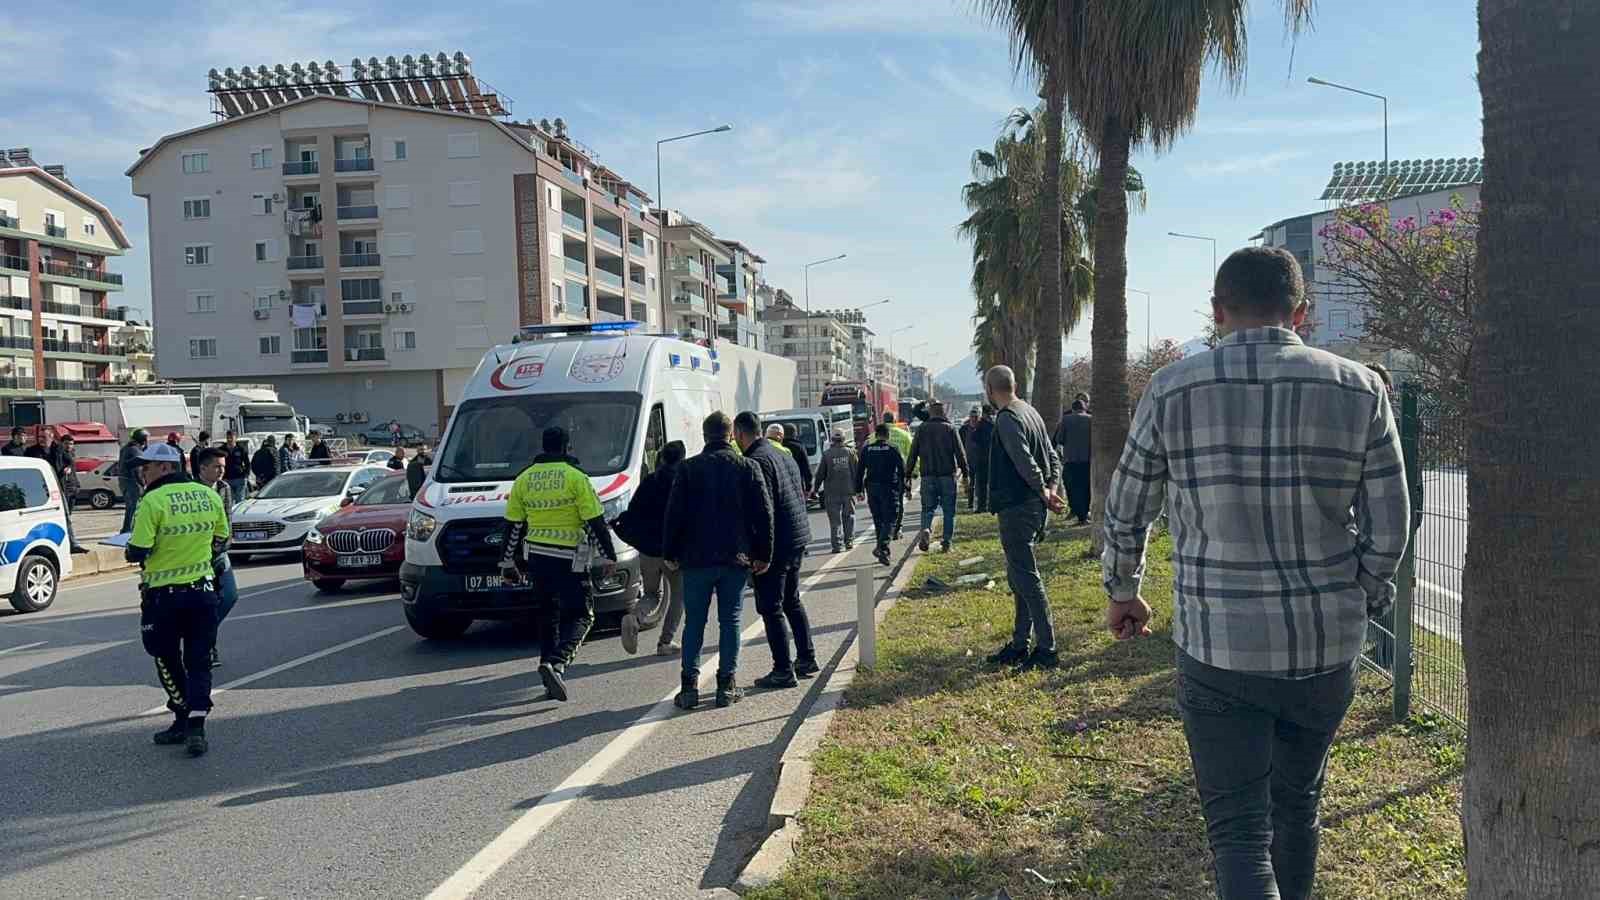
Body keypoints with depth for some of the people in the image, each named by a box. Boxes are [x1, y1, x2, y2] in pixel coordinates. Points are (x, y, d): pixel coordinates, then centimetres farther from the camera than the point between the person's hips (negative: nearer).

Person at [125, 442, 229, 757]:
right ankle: (196, 727, -1)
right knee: (198, 661, 8)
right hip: (203, 589, 4)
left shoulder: (153, 501, -14)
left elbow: (137, 552, -15)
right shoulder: (208, 495, 2)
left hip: (163, 594, -4)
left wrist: (131, 551, 6)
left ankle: (183, 719, 20)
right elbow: (220, 540, 12)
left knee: (167, 659, 15)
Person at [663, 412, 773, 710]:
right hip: (736, 558, 0)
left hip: (697, 558, 0)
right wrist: (763, 554, 6)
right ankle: (727, 685, 7)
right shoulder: (747, 468, 1)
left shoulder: (688, 468, -1)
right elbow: (764, 514, 0)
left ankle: (690, 685, 5)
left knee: (694, 621, 7)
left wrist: (670, 553, 7)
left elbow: (674, 513, -1)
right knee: (730, 620, 7)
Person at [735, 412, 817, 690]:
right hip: (798, 537, 9)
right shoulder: (783, 454, 14)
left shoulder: (755, 461, -16)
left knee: (771, 608, -2)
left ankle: (783, 670, 1)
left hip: (775, 543, -9)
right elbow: (802, 493, 19)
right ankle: (806, 659, 27)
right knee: (792, 601, 21)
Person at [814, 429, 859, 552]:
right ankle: (849, 542, 14)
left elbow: (820, 474, 0)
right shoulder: (850, 452, 1)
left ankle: (836, 544, -2)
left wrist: (816, 489, 11)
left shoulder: (827, 455, -4)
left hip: (832, 492, -1)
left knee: (835, 519, 2)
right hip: (849, 491, 1)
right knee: (849, 517, 13)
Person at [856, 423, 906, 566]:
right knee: (889, 520, -4)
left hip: (872, 489, 4)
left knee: (878, 521, 14)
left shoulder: (867, 449, 6)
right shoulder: (893, 449, -5)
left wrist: (859, 489, 11)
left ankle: (883, 550, 19)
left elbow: (860, 471, 7)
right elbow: (902, 470, -6)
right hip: (889, 489, -4)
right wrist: (905, 487, 3)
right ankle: (882, 547, -24)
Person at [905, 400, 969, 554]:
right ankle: (947, 541, 6)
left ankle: (926, 529, -18)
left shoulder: (922, 429, 4)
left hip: (928, 476, 1)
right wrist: (965, 473, 3)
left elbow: (913, 453, 4)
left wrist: (908, 474, 10)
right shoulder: (950, 428, 0)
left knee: (928, 507, 9)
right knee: (949, 510, 8)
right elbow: (960, 453, -2)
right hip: (948, 475, -1)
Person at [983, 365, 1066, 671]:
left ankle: (1047, 650, -1)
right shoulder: (1031, 412, 13)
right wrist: (1051, 490, 3)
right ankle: (1020, 644, 24)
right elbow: (1052, 457, 15)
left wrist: (1044, 493, -9)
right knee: (1019, 576, 17)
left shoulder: (1007, 419, -16)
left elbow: (1026, 464, -23)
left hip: (1016, 508, -10)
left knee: (1027, 579, -4)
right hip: (1034, 506, 10)